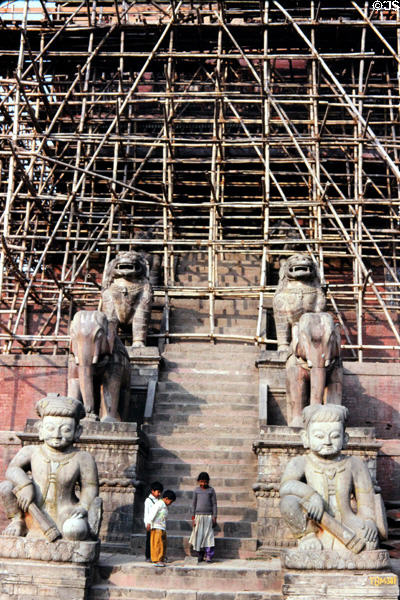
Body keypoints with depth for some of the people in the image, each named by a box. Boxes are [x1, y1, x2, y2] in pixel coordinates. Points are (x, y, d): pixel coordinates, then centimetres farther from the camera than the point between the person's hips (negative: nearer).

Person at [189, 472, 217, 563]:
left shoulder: (211, 490, 3)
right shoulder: (196, 490, 7)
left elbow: (214, 504, 3)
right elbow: (194, 504, 9)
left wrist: (214, 517, -3)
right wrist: (193, 517, 4)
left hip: (208, 516, -2)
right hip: (198, 515, 2)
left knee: (208, 535, -7)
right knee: (198, 535, 1)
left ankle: (209, 555, -5)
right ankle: (200, 555, 9)